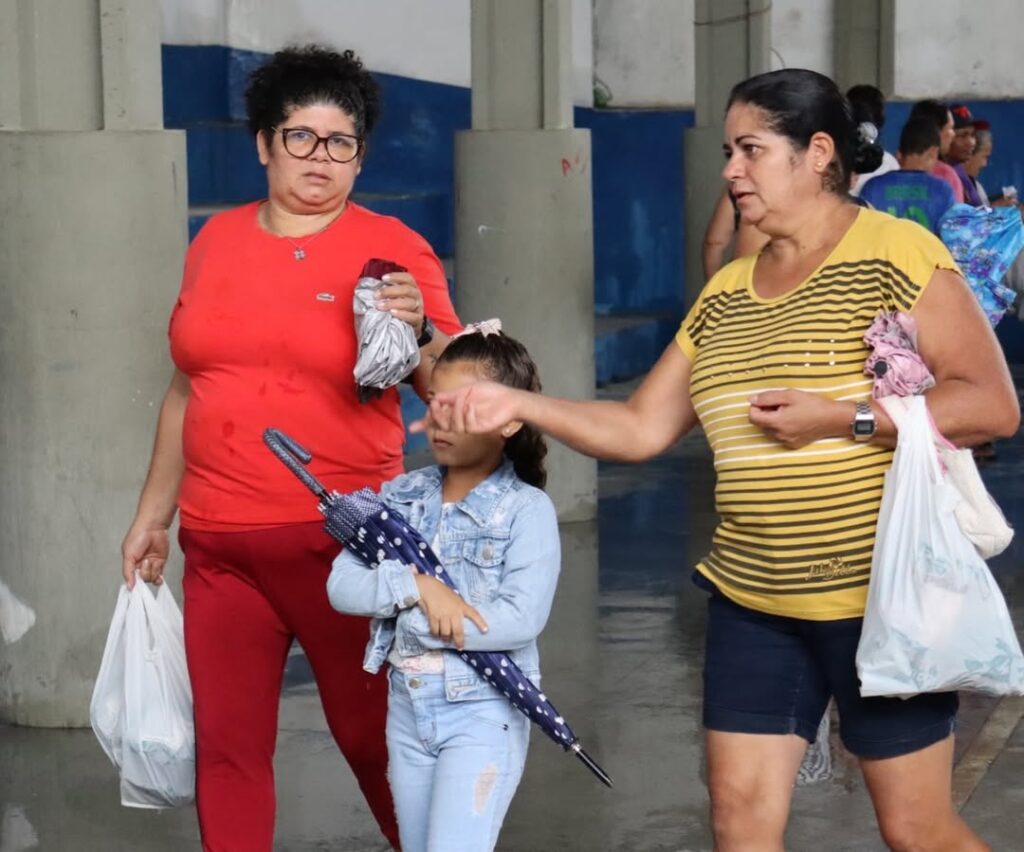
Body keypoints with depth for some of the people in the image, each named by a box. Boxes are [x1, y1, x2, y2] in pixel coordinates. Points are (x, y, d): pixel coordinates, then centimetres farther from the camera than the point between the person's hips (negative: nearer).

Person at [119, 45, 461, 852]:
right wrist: (153, 512, 18)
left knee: (374, 732, 6)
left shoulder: (392, 247, -3)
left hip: (342, 540, -4)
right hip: (219, 543, 4)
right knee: (226, 743, 7)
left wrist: (417, 330, -25)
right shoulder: (216, 240, 9)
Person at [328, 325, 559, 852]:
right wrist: (416, 587, -23)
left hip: (484, 712, -6)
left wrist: (408, 618, -17)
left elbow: (521, 619, -22)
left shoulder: (527, 510, -10)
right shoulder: (400, 497, 3)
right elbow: (342, 586, -6)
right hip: (408, 708, 6)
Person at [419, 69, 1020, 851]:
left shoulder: (895, 252, -8)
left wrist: (841, 419, -20)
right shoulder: (725, 292, 11)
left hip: (879, 596, -6)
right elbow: (641, 429, 11)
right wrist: (517, 403, -1)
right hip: (753, 597, 6)